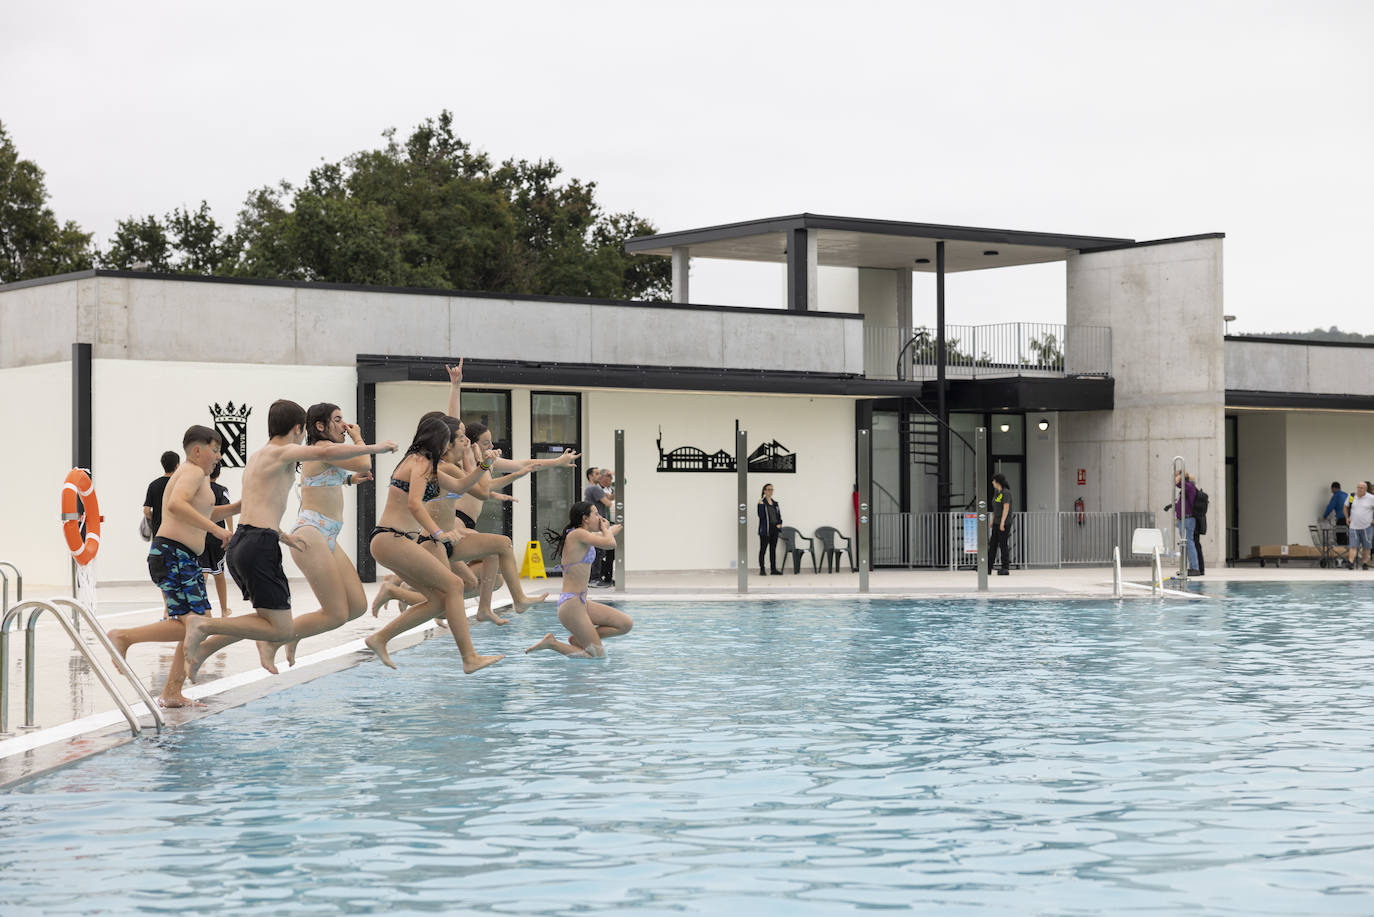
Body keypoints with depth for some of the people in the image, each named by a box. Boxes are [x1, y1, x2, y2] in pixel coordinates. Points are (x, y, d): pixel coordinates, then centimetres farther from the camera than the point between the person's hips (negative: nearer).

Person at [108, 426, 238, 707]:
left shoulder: (189, 474, 25)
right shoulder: (194, 472, -7)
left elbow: (204, 514, 39)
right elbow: (176, 505, -27)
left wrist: (239, 507, 25)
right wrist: (215, 528, -27)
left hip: (186, 559, 11)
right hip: (173, 554, -11)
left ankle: (172, 694, 9)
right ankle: (125, 637, -12)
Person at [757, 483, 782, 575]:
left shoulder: (775, 503, 13)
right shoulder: (762, 502, -6)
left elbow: (779, 515, 18)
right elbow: (761, 515, -16)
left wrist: (779, 523, 2)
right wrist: (761, 505, -23)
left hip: (774, 529, 6)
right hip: (765, 529, -6)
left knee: (773, 549, 9)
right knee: (763, 549, -2)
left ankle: (773, 569, 13)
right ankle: (762, 570, 0)